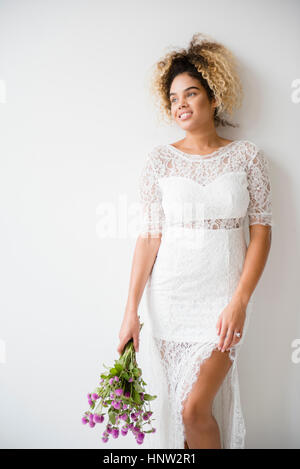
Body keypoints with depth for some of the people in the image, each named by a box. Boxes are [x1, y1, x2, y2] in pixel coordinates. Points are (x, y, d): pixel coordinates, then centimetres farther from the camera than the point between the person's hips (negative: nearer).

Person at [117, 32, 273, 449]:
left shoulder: (248, 156, 0)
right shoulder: (160, 159, 1)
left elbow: (261, 232, -1)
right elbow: (149, 236, -2)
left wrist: (239, 301, -10)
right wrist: (131, 311, -5)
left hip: (224, 296, -1)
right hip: (169, 296, 2)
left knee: (195, 408, -5)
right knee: (174, 405, 11)